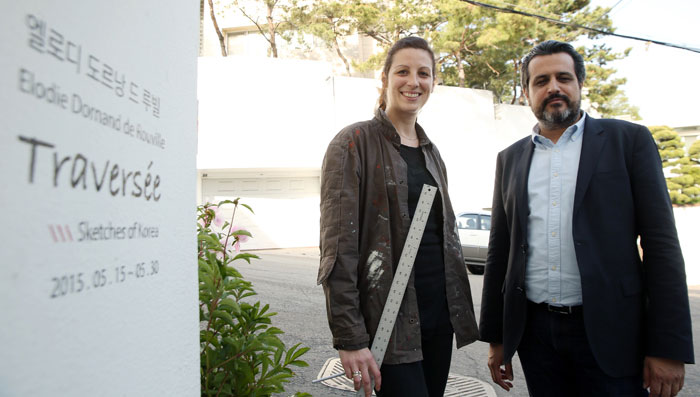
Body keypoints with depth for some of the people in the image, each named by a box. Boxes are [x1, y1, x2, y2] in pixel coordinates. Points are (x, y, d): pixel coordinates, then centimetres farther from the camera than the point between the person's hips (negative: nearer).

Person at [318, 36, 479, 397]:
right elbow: (338, 247, -14)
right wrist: (349, 338, -17)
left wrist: (459, 310, 14)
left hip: (439, 311, 7)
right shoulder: (355, 143, -9)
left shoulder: (431, 151, 13)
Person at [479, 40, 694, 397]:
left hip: (608, 332, -2)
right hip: (534, 331, 3)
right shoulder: (510, 158, 8)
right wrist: (495, 337, 9)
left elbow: (661, 243, -4)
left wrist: (669, 347, -9)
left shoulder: (628, 140, 1)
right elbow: (500, 251, 9)